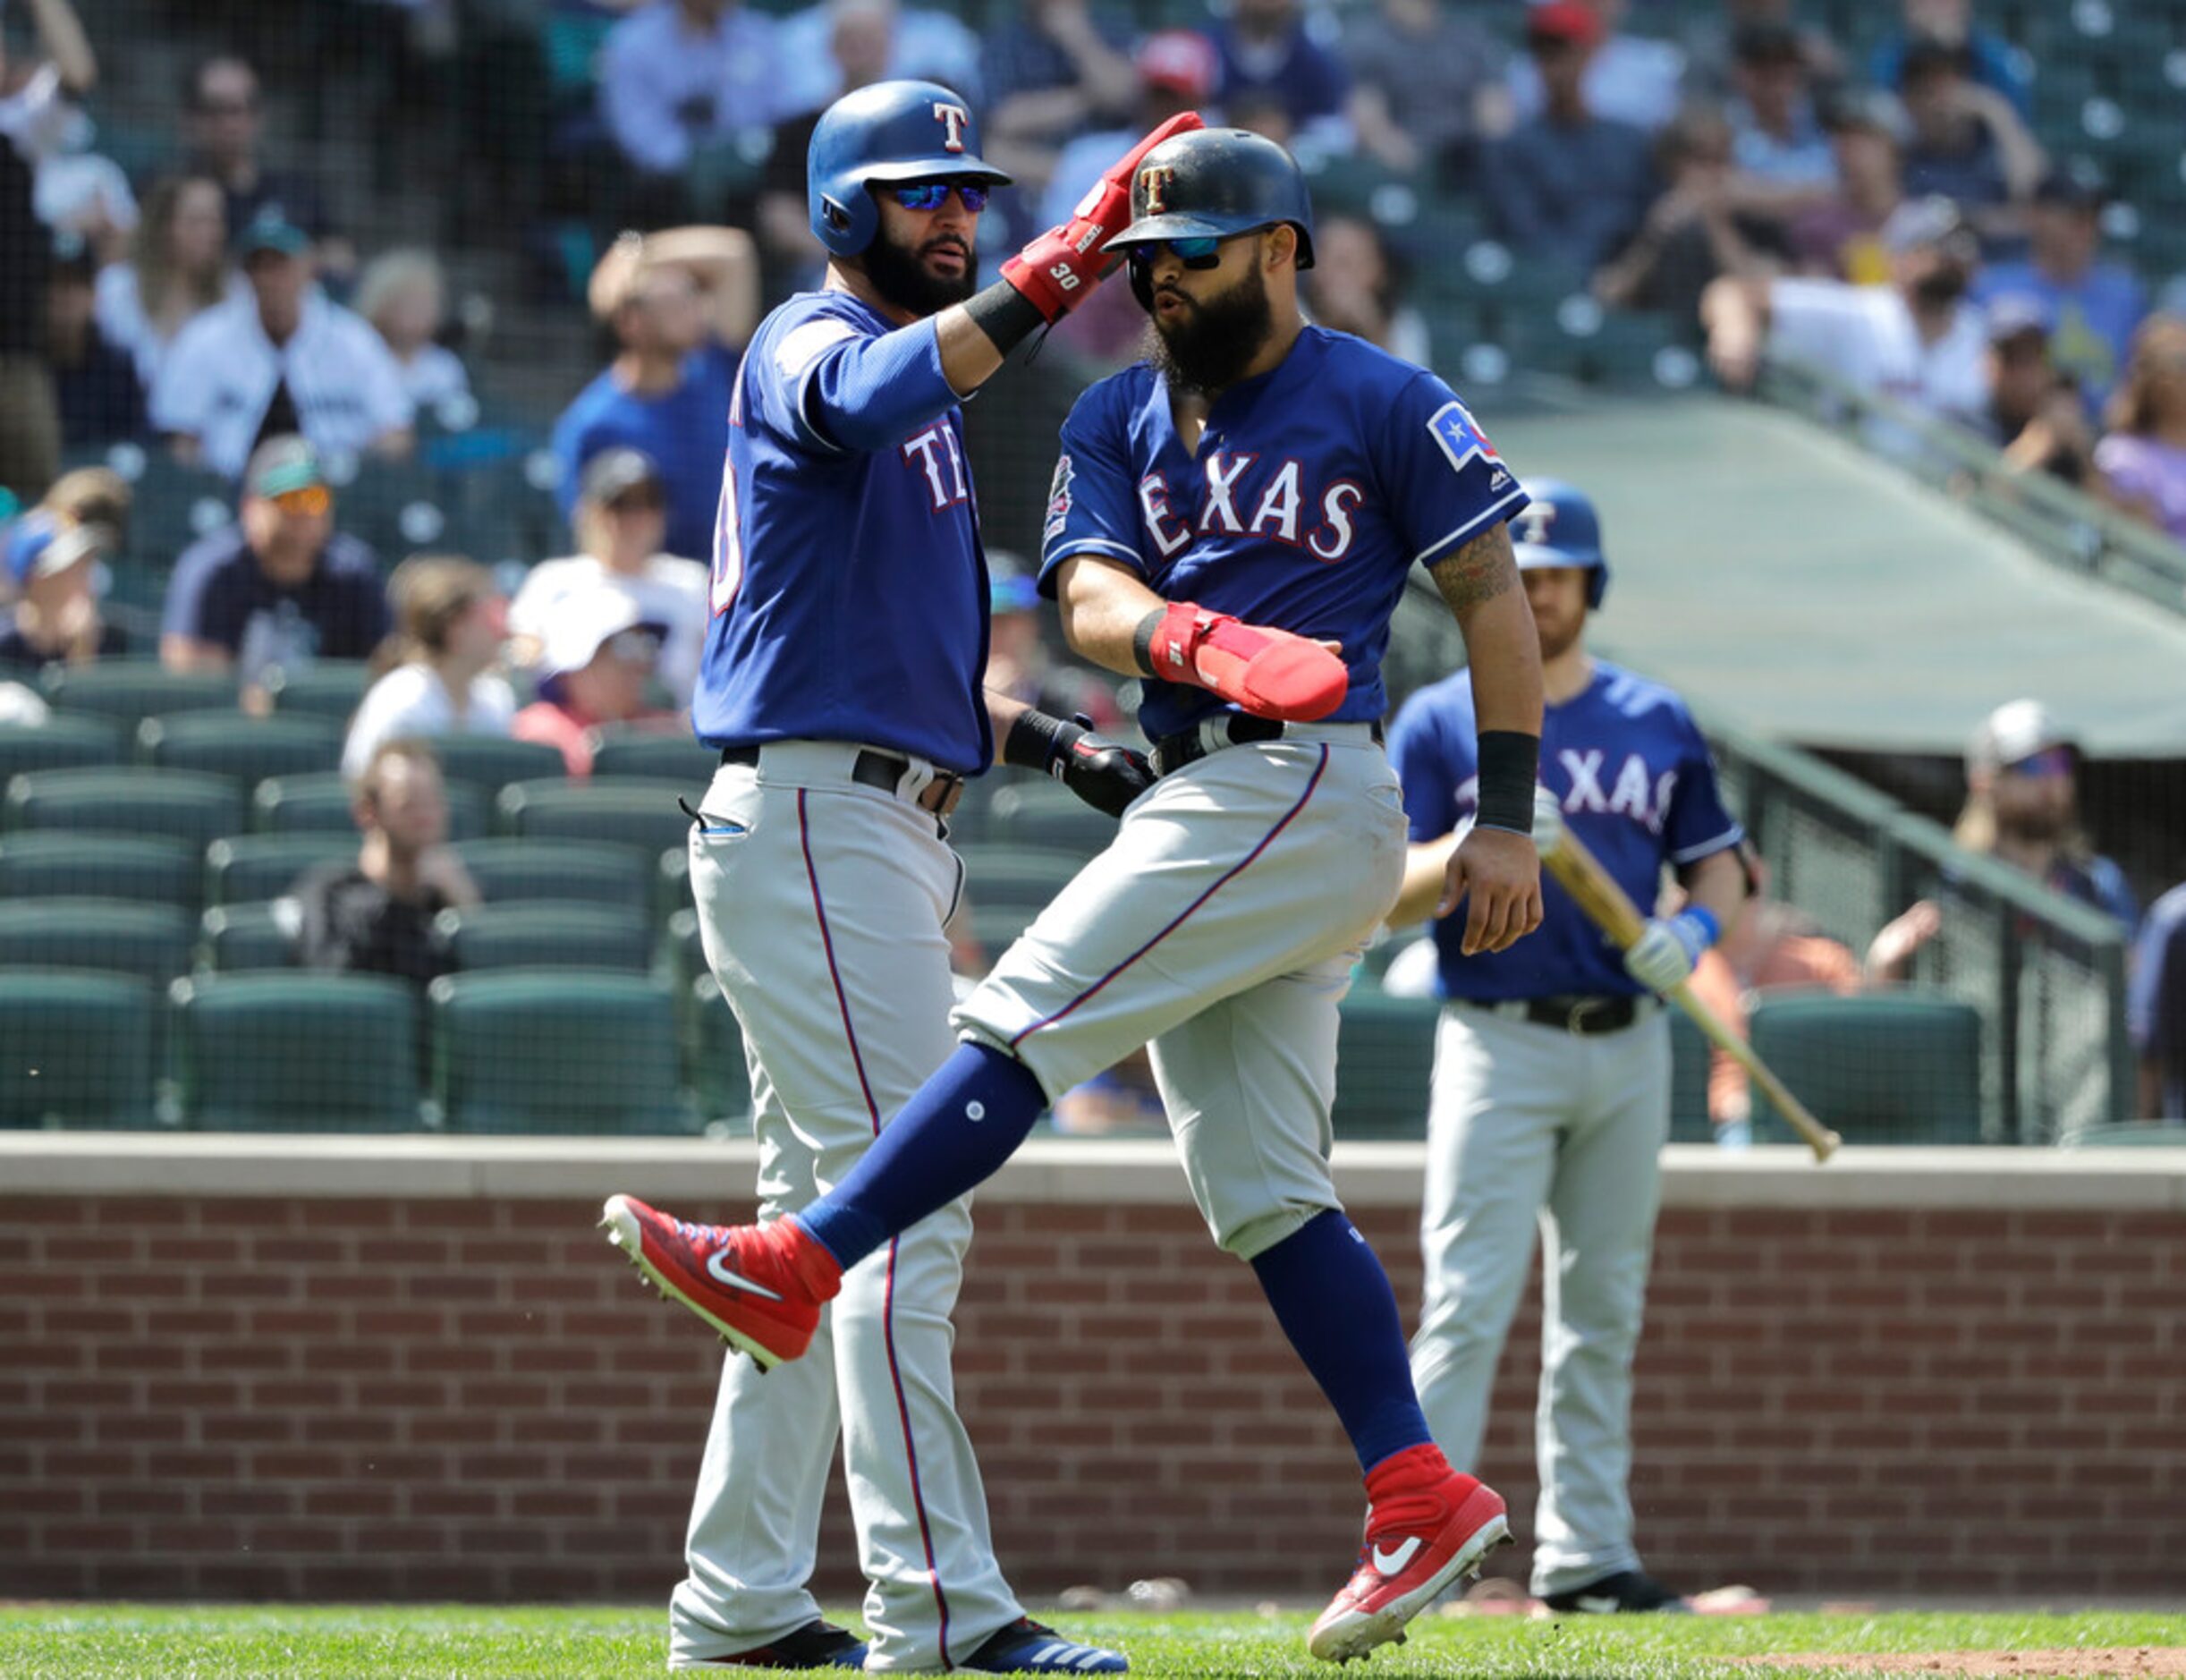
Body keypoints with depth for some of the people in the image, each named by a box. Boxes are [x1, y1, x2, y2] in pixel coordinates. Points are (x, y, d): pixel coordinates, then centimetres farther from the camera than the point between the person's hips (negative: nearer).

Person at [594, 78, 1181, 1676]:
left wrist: (1060, 744, 15)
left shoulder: (926, 410, 24)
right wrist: (1070, 261, -39)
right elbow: (882, 394, -34)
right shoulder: (812, 346, -7)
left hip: (884, 835, 11)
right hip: (813, 819, -11)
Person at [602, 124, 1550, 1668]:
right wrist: (1210, 640, -23)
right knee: (1260, 1187, 4)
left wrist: (1509, 820, -5)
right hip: (1194, 808, 8)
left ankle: (796, 1268, -25)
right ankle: (1421, 1500, 5)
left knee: (1029, 1019, -19)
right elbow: (1095, 602, 0)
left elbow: (1495, 597, 2)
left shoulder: (1385, 406, 0)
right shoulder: (1118, 420, 16)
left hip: (1301, 785, -8)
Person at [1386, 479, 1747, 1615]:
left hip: (1628, 1046, 4)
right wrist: (1480, 841, -22)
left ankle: (1585, 1554, 11)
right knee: (1470, 1305, -13)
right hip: (1500, 1044, -4)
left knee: (1603, 1311, 7)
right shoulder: (1438, 722, 2)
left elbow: (1719, 869, 16)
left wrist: (1696, 929, -7)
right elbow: (1387, 895, -4)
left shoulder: (1657, 723, 12)